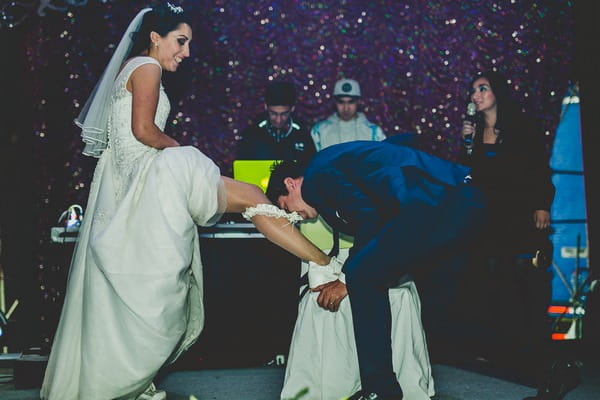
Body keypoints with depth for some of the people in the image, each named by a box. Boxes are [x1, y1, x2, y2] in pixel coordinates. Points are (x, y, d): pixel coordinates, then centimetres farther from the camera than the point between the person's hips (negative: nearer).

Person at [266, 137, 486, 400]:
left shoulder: (318, 173, 0)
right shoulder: (338, 166, 28)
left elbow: (370, 222, -8)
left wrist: (349, 281, 2)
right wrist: (348, 278, 18)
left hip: (438, 201, -10)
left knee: (363, 275, -11)